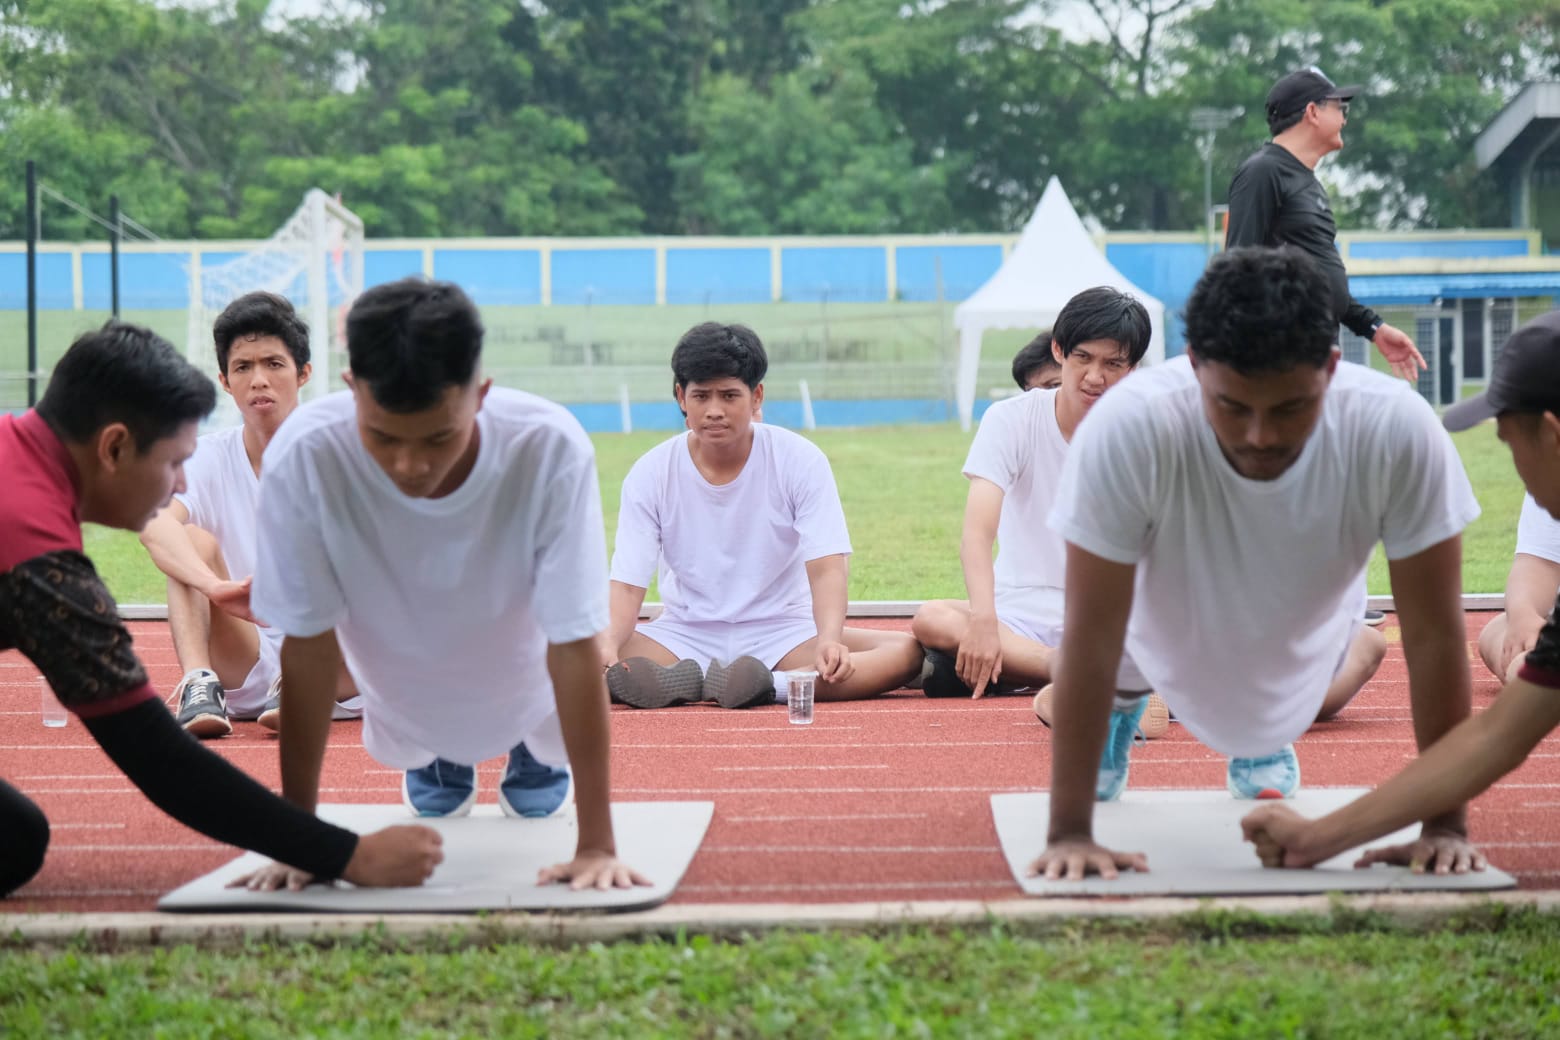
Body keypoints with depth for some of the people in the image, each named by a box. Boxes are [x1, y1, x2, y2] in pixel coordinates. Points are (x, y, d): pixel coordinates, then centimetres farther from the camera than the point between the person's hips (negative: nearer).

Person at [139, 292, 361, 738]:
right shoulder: (207, 459, 0)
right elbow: (154, 524, -22)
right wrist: (218, 589, -41)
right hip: (241, 679, 1)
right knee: (194, 541, -19)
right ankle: (199, 685, -34)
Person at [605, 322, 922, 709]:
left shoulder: (800, 460, -8)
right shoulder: (650, 474, -5)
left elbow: (826, 568, -15)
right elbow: (628, 583, -9)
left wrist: (829, 640, -35)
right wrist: (609, 644, -32)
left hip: (784, 632, 0)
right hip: (685, 633, 0)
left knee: (905, 652, -27)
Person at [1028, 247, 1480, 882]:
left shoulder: (1398, 430, -41)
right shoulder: (1127, 427, -45)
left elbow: (1434, 633, -32)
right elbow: (1090, 634, -38)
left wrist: (1445, 825, -29)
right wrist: (1069, 833, -37)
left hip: (1299, 640, 1)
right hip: (1167, 638, -1)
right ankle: (1117, 713, 21)